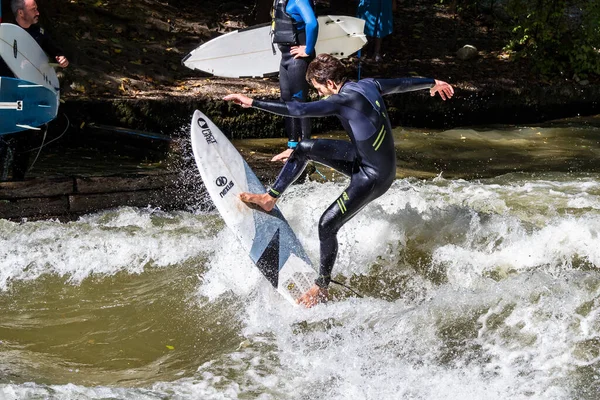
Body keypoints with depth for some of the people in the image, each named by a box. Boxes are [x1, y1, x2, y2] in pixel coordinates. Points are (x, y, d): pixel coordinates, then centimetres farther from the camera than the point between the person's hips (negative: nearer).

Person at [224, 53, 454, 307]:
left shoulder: (343, 100, -25)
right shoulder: (369, 85, 1)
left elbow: (299, 110, -33)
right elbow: (403, 83, 18)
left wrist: (253, 103, -33)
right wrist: (433, 83, 37)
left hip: (374, 177, -10)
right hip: (361, 157, 10)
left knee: (328, 224, -9)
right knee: (305, 148, 6)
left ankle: (321, 288, 7)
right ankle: (270, 198, 18)